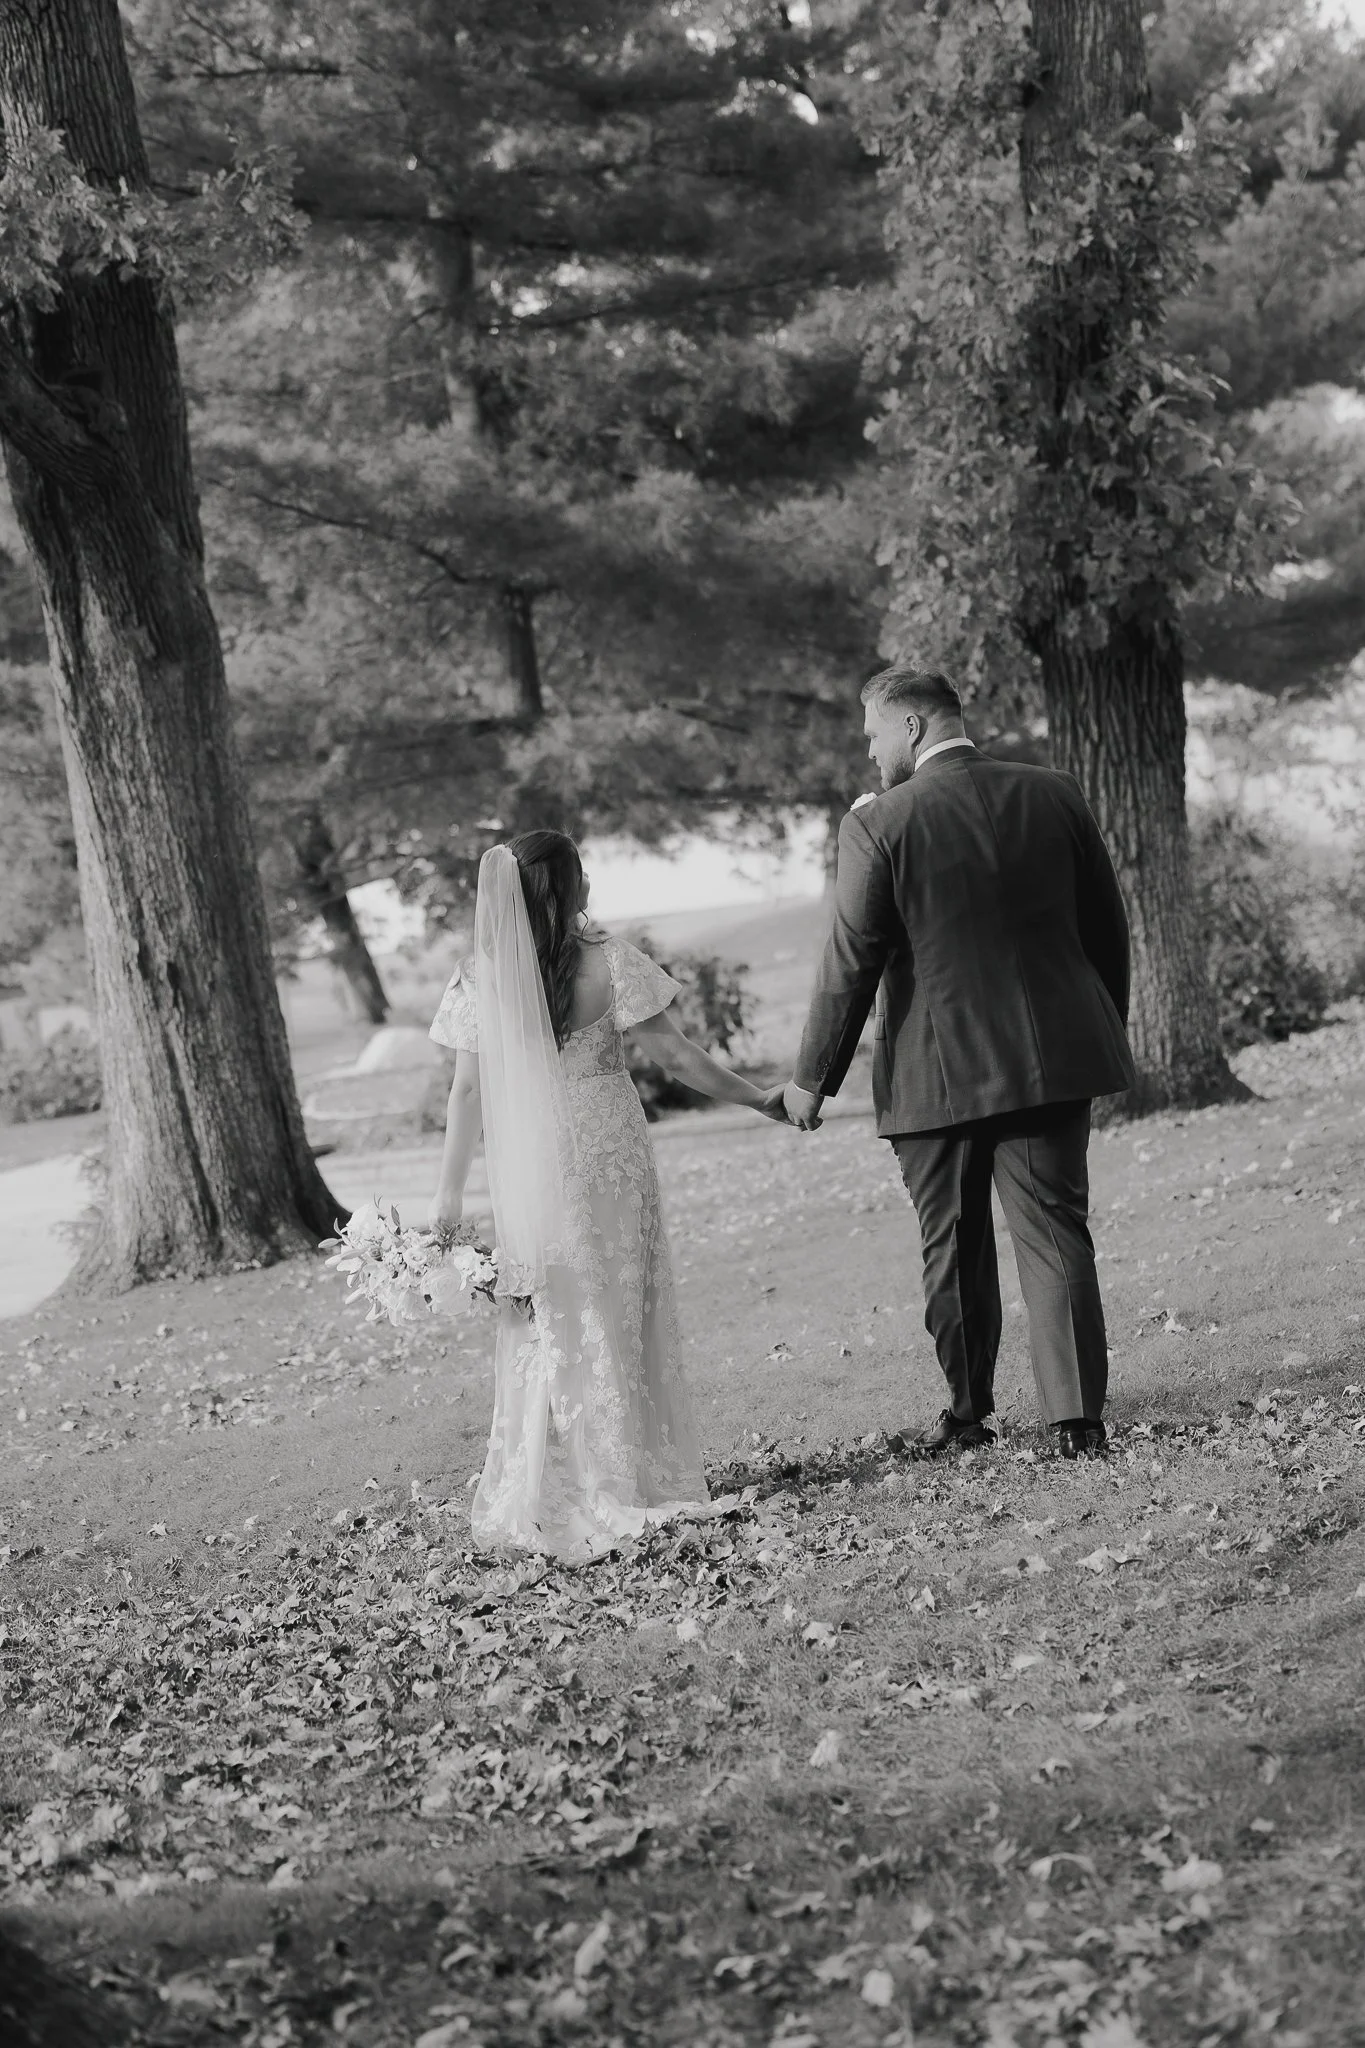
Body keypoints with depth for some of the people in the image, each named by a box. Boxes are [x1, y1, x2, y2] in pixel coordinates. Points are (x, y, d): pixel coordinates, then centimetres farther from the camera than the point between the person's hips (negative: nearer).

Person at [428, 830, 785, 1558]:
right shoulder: (607, 963, -10)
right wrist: (760, 1098, 3)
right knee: (618, 1309, 10)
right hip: (606, 1156, -2)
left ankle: (548, 1498, 15)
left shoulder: (479, 979, -3)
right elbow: (676, 1055, -7)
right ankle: (629, 1482, 14)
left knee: (543, 1323, 13)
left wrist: (448, 1189, 6)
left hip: (525, 1166, 2)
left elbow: (468, 1090, -1)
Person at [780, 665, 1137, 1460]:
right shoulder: (1054, 794, 3)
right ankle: (1079, 1416, -4)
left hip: (937, 1070, -3)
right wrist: (1107, 1030, 22)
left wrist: (812, 1079, -1)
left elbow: (852, 964, -10)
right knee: (1056, 1235, 4)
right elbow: (1108, 928, 9)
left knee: (954, 1248, 12)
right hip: (1052, 1058, 3)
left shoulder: (879, 823, -10)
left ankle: (969, 1412, 23)